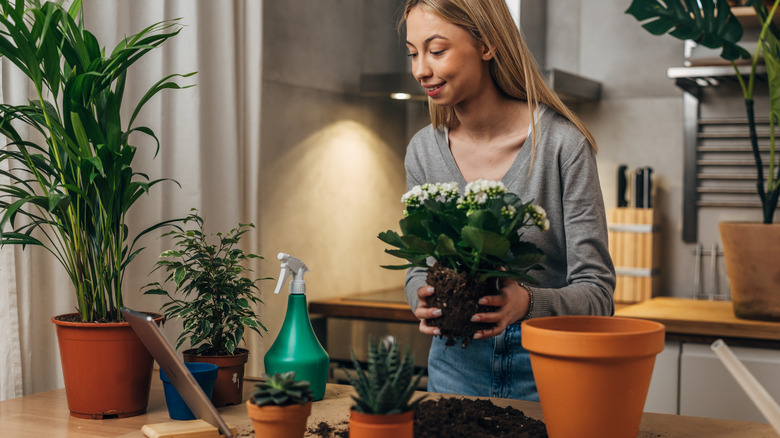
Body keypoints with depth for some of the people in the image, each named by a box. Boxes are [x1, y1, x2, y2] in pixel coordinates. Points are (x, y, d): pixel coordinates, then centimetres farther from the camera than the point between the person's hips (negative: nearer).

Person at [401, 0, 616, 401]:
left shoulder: (561, 143, -16)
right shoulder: (423, 150, -2)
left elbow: (597, 291, -15)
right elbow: (419, 269, 6)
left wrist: (528, 303, -34)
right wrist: (423, 298, -17)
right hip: (457, 365, 4)